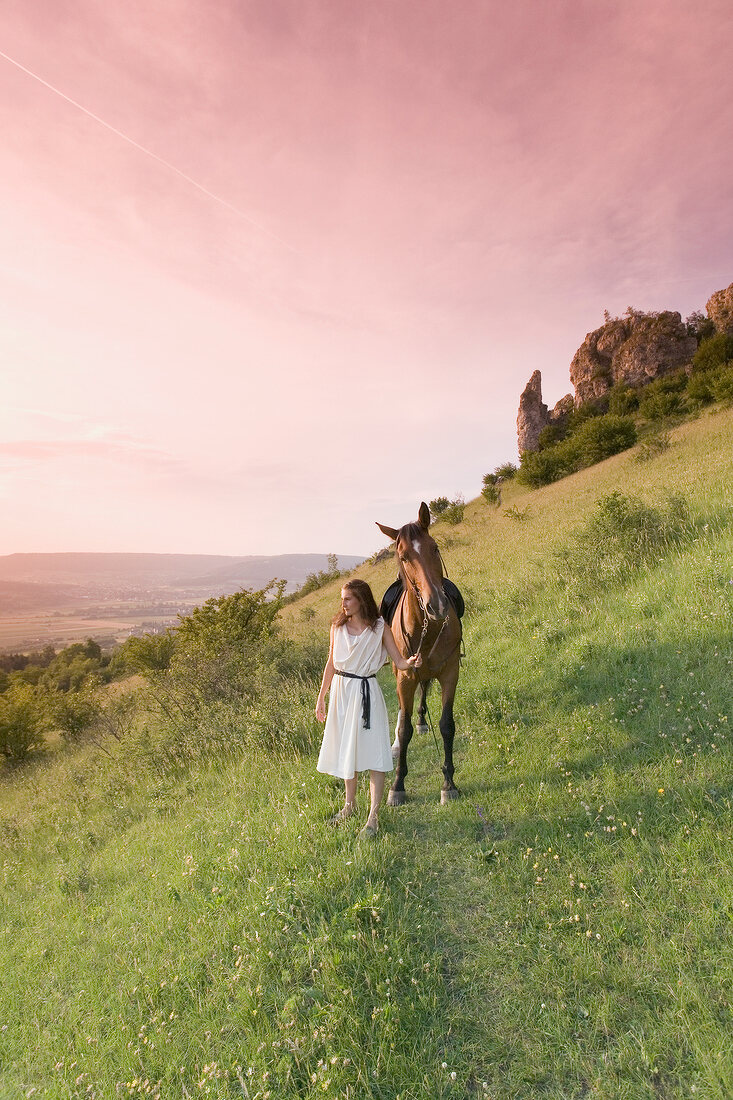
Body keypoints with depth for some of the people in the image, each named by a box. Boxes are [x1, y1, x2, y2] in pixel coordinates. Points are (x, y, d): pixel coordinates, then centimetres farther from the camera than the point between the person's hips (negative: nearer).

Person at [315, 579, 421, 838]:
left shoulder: (379, 628, -7)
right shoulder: (338, 627, 2)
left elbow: (399, 661, -8)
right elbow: (331, 664, 9)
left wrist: (411, 662, -31)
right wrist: (321, 697, 11)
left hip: (367, 693, -4)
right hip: (341, 691, 4)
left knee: (374, 754, -3)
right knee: (345, 751, 17)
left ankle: (373, 817, 7)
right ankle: (349, 804, 37)